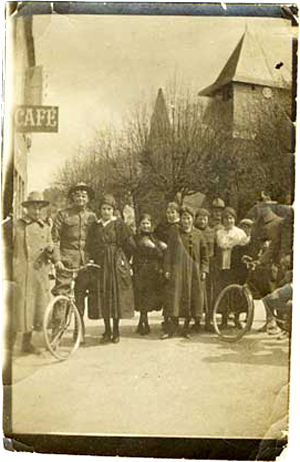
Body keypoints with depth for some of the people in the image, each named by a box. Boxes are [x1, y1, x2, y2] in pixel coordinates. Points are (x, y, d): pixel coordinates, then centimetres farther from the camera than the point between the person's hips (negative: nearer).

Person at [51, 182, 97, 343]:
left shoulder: (91, 216, 12)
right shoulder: (63, 215, 3)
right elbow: (54, 239, -2)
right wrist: (57, 259, -13)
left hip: (86, 260, 3)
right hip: (67, 259, -3)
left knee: (81, 295, 9)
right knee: (61, 292, -11)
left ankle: (79, 331, 18)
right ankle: (56, 329, -7)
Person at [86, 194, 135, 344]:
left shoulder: (119, 225, -2)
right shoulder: (95, 226, 10)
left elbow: (129, 244, -1)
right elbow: (90, 247, 15)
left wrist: (121, 259, 4)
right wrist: (96, 260, 6)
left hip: (116, 265, -3)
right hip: (101, 265, 3)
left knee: (116, 294, -1)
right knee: (103, 296, 2)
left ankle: (116, 331, 10)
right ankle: (107, 331, 13)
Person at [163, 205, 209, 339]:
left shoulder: (198, 234, 6)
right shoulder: (175, 234, 5)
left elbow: (204, 254, 9)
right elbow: (169, 253, 5)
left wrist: (204, 270, 2)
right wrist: (167, 270, -2)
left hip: (194, 271, 1)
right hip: (178, 270, -1)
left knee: (192, 298, 3)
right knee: (175, 295, -5)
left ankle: (186, 327, 15)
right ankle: (173, 325, 5)